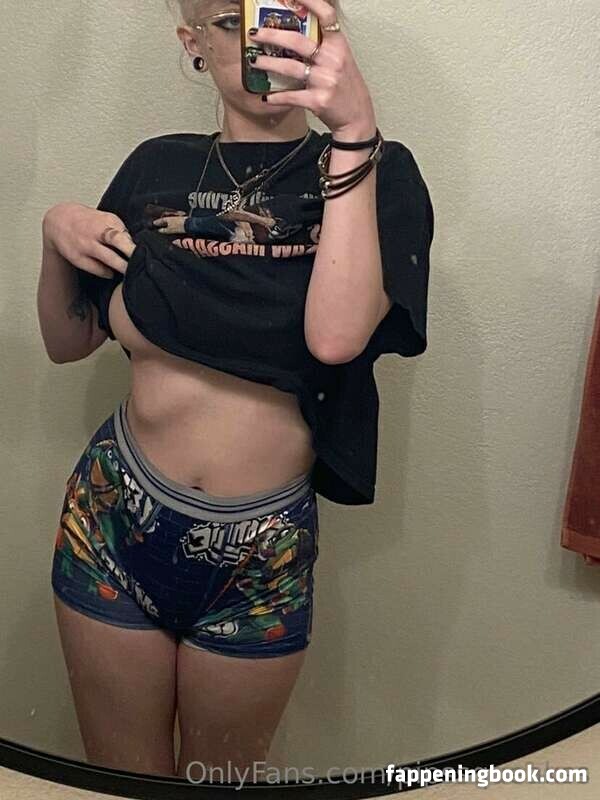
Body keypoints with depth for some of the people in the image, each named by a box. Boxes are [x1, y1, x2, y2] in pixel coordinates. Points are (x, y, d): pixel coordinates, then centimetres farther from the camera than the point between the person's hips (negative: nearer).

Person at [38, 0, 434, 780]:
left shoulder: (373, 176, -6)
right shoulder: (157, 168, 3)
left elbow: (336, 336, -25)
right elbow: (68, 342, 9)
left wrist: (355, 127, -27)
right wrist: (57, 237, -9)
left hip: (261, 549, -1)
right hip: (113, 516, 2)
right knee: (123, 780, 20)